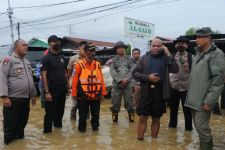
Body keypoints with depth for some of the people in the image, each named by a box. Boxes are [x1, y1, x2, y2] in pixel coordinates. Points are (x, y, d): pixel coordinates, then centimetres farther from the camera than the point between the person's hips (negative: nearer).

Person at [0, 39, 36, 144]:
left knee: (22, 122, 16)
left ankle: (20, 138, 32)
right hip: (13, 99, -7)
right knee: (10, 124, 4)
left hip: (25, 98, 7)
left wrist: (33, 95, 21)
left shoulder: (27, 62, 17)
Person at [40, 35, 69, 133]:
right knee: (50, 112, 0)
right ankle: (47, 131, 10)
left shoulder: (62, 58, 13)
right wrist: (46, 92, -19)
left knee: (60, 110, 16)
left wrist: (68, 86, 12)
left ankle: (58, 125, 33)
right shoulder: (46, 58, -7)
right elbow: (43, 75, -13)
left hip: (62, 90, 6)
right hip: (52, 90, -6)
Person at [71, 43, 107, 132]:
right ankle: (82, 128, 25)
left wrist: (103, 92, 7)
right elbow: (75, 80, -4)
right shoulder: (79, 64, -5)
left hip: (96, 96, 3)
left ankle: (95, 126, 32)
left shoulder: (98, 64, 7)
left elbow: (101, 79, 7)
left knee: (95, 114, 14)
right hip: (83, 96, -3)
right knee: (83, 114, 8)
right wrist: (74, 93, -5)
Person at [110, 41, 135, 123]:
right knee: (115, 101, 5)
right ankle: (115, 115, 19)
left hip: (128, 84, 0)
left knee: (129, 101, 3)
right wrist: (120, 80, -13)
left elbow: (132, 71, 2)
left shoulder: (129, 59, 10)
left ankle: (131, 115, 14)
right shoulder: (113, 60, 7)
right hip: (116, 84, 0)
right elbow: (112, 72, -3)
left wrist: (126, 79, -12)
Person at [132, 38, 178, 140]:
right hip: (146, 91, 0)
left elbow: (175, 70, -12)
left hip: (160, 92, 1)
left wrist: (168, 54, -13)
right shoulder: (144, 58, 4)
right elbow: (135, 73, 1)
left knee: (156, 119, 12)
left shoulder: (166, 58, 4)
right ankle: (140, 139, 13)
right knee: (143, 118, 2)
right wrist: (147, 77, -13)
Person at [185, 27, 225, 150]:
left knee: (202, 127, -5)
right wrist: (191, 95, 16)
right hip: (194, 98, 8)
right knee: (198, 126, 15)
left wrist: (209, 101, -20)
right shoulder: (198, 54, 15)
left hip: (203, 100, -8)